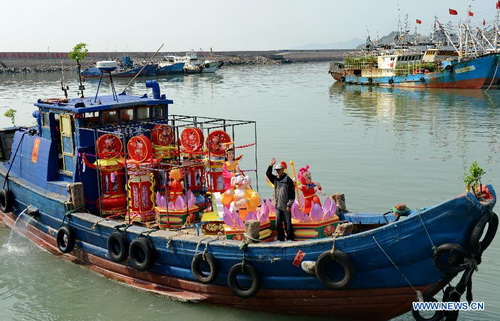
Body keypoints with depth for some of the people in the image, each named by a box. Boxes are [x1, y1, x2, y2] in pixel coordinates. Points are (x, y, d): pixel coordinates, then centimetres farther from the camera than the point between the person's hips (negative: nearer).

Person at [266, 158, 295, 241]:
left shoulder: (288, 180, -8)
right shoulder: (275, 179, 12)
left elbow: (292, 194, -10)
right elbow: (268, 174, 9)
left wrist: (289, 205, -13)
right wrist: (271, 165, -3)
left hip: (285, 206, -6)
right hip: (277, 206, 6)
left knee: (288, 223, -1)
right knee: (278, 224, 9)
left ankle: (290, 238, 6)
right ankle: (280, 238, 19)